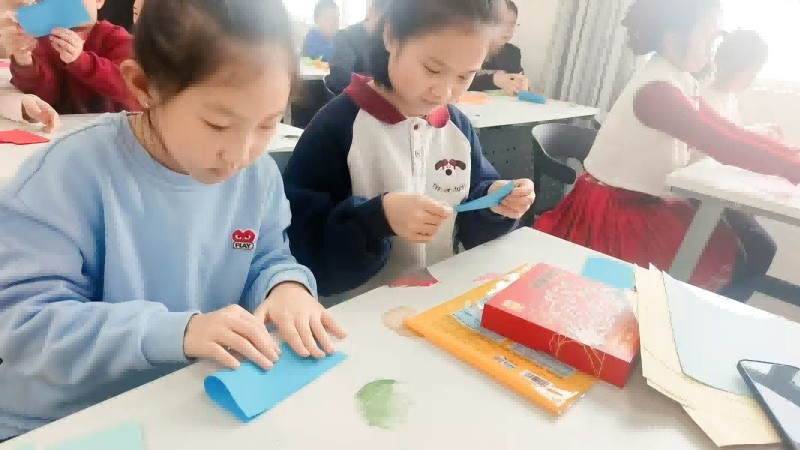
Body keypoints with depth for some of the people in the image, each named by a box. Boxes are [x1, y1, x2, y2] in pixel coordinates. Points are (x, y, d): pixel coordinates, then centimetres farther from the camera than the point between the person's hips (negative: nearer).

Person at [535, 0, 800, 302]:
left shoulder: (681, 81, 7)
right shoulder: (656, 90, -23)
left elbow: (726, 134, 10)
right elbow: (725, 147, -27)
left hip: (649, 204, 9)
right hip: (613, 214, -9)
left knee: (756, 247, 6)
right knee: (730, 260, -8)